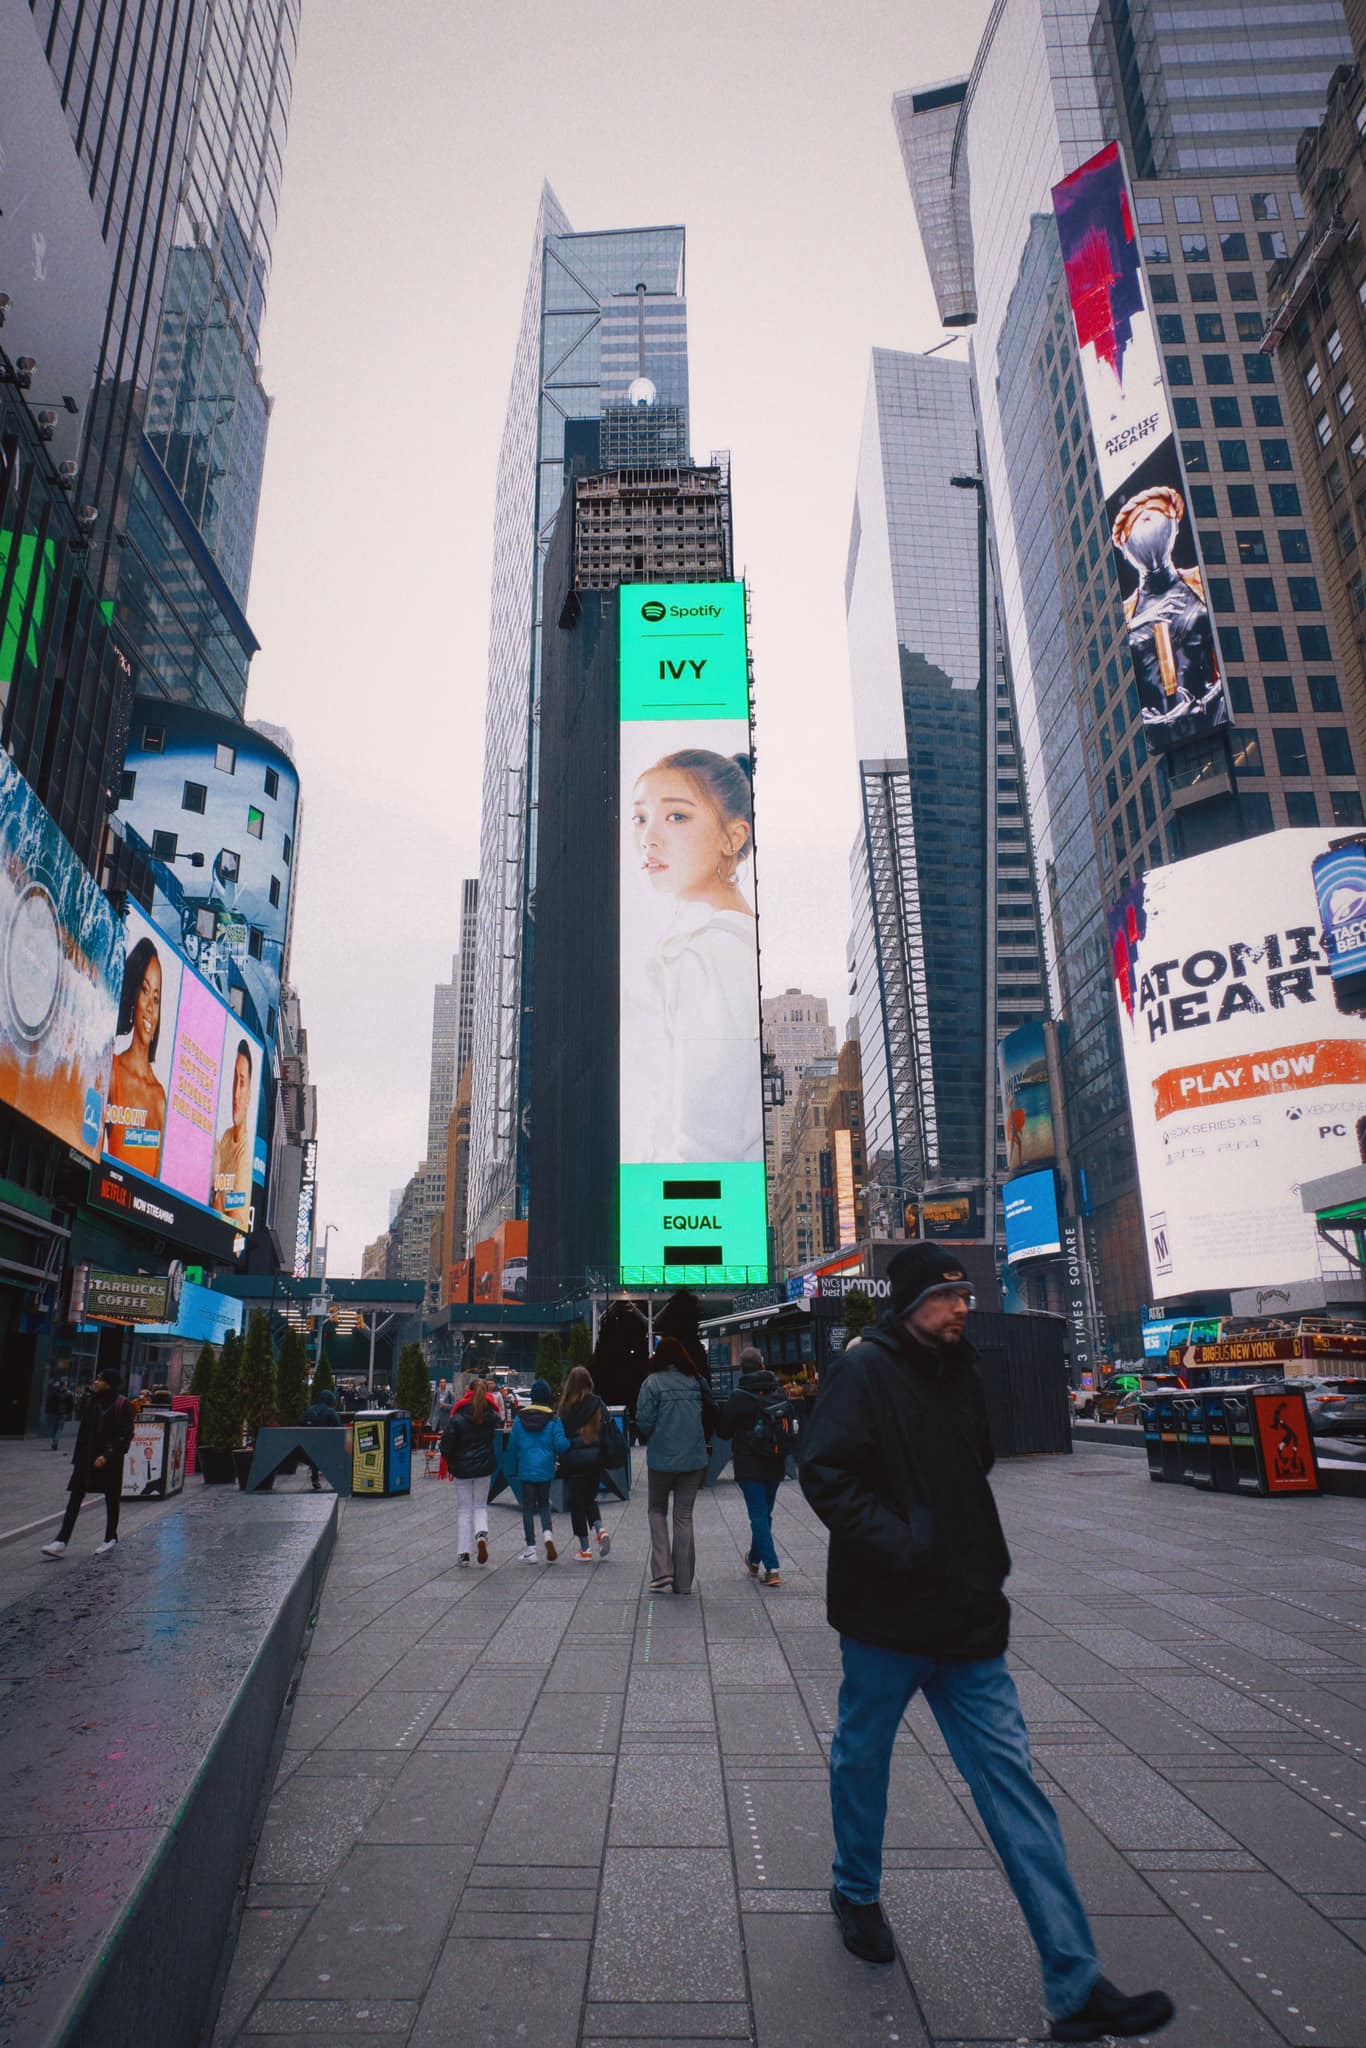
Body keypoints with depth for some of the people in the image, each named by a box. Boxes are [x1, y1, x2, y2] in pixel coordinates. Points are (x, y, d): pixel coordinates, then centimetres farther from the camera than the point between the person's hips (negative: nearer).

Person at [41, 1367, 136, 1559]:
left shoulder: (122, 1405, -13)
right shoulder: (93, 1401, 7)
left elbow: (125, 1435, -15)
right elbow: (84, 1430, 14)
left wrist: (107, 1456, -21)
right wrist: (77, 1456, 12)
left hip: (109, 1460, -6)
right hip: (87, 1457, 6)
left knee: (111, 1499, 9)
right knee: (75, 1497, 0)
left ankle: (111, 1539, 23)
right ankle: (61, 1542, 1)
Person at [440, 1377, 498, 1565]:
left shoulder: (458, 1419, -14)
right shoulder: (493, 1417, -6)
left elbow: (447, 1444, -10)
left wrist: (447, 1459, 7)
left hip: (462, 1469, -2)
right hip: (484, 1468, 2)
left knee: (463, 1509, 10)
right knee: (480, 1506, 18)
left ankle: (463, 1553, 8)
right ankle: (481, 1533, -9)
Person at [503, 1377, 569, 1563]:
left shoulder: (520, 1418, 0)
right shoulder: (554, 1419, -5)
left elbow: (512, 1445, 5)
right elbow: (561, 1444, -13)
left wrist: (511, 1470, 13)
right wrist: (570, 1443, 7)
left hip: (526, 1470, 0)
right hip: (546, 1470, 0)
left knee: (528, 1507, 9)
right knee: (544, 1504, 15)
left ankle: (531, 1549, 7)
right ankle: (547, 1534, -11)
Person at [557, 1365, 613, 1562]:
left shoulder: (565, 1406, -7)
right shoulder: (598, 1404, -2)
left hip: (573, 1459, -3)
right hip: (595, 1458, 3)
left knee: (576, 1501, 8)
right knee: (590, 1498, 21)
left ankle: (585, 1549, 7)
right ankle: (600, 1530, -3)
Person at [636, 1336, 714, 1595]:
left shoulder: (653, 1382, -10)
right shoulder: (698, 1381, 1)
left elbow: (644, 1420, -13)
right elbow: (710, 1416, 4)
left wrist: (647, 1440, 8)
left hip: (661, 1459, -3)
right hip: (694, 1459, 3)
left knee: (657, 1510, 16)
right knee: (684, 1516, 11)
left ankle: (662, 1569, 3)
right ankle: (683, 1580, 14)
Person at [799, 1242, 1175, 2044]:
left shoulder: (961, 1375, 7)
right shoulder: (867, 1371, -16)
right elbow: (826, 1474, -22)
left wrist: (988, 1564, 12)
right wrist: (899, 1545, -26)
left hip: (967, 1617, 6)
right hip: (886, 1616, -6)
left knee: (1013, 1782, 6)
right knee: (863, 1760, 16)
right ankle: (857, 1893, 43)